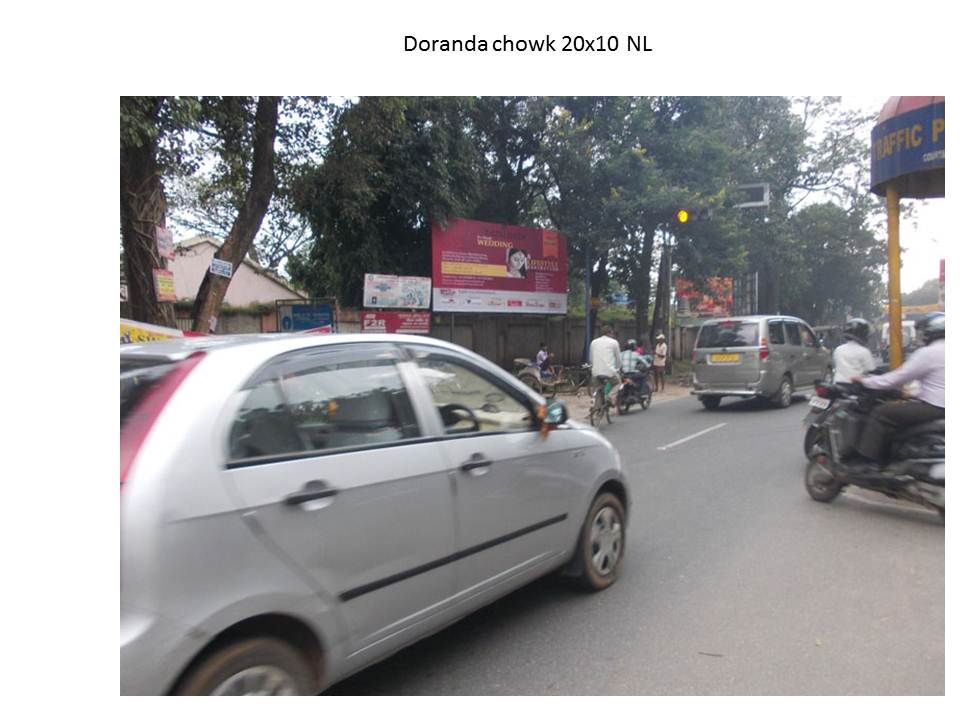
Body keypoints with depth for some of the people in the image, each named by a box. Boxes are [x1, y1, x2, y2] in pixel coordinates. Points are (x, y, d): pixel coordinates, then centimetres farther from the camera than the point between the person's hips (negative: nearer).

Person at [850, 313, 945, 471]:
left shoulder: (929, 353, -16)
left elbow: (897, 378, -14)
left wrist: (864, 381, -4)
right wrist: (913, 393, 25)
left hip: (934, 408, -10)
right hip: (941, 404, 10)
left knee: (880, 413, -8)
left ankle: (868, 460, -9)